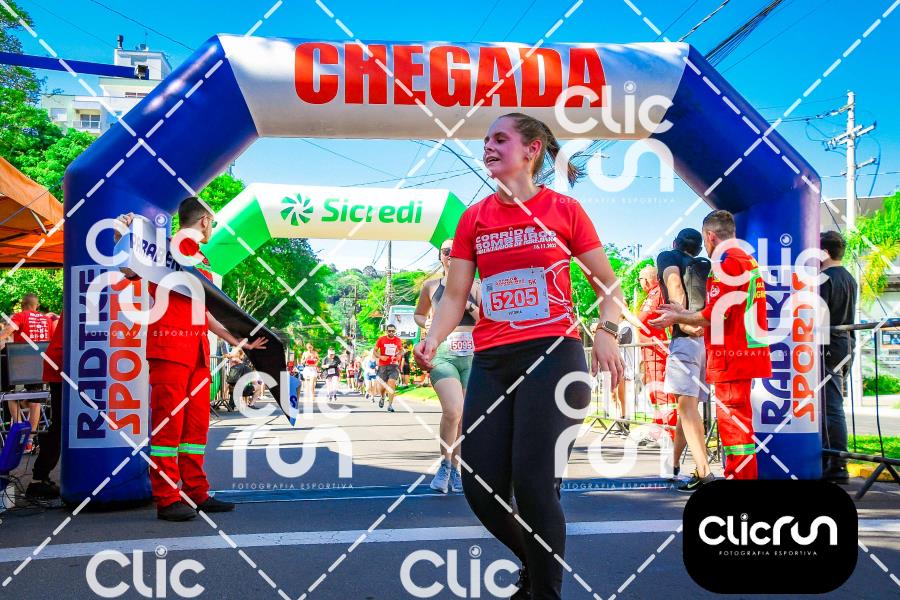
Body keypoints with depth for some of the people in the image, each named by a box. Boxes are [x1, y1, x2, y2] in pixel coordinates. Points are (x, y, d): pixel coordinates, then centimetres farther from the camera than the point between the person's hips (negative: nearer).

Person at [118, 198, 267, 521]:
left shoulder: (202, 262, 22)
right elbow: (132, 271, -11)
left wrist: (237, 341, 25)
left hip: (198, 350, 8)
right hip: (169, 346, -8)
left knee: (197, 422, 9)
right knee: (168, 423, -6)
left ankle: (196, 494, 16)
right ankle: (167, 500, -3)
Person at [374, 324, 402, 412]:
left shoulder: (398, 340, 4)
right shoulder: (381, 339, -3)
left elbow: (400, 350, 23)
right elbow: (374, 351, 4)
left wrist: (399, 355, 1)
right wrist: (380, 357, -14)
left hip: (394, 365, 0)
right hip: (383, 365, 0)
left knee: (391, 384, -17)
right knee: (381, 387, 7)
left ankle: (390, 405, -12)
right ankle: (382, 398, 42)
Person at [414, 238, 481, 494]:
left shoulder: (474, 287, 9)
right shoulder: (431, 286, 11)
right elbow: (418, 315, 26)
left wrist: (468, 306, -10)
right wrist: (426, 324, 4)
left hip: (473, 355, 2)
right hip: (443, 355, -1)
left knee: (465, 417, 5)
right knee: (453, 410, -21)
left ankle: (454, 470, 21)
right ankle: (445, 465, -1)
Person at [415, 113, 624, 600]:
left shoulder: (563, 210, 3)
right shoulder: (473, 218, 11)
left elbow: (608, 282, 7)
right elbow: (455, 295, 9)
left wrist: (606, 331, -11)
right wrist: (432, 341, -8)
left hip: (552, 355, -4)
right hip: (491, 362, 4)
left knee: (533, 484, -11)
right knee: (480, 486, 2)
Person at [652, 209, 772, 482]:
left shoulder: (725, 261, -12)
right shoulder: (746, 258, 18)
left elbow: (715, 315, -17)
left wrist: (676, 319, -3)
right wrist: (682, 311, 23)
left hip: (731, 354, -10)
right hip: (745, 351, 10)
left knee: (733, 420, -7)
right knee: (739, 420, 17)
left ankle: (738, 474, -6)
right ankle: (745, 473, 25)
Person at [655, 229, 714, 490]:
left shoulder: (669, 257, 12)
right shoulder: (706, 267, 28)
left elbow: (674, 284, -9)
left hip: (686, 338, -7)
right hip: (711, 338, 7)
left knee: (686, 403, -15)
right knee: (688, 403, 17)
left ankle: (703, 472, -29)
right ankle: (674, 465, 27)